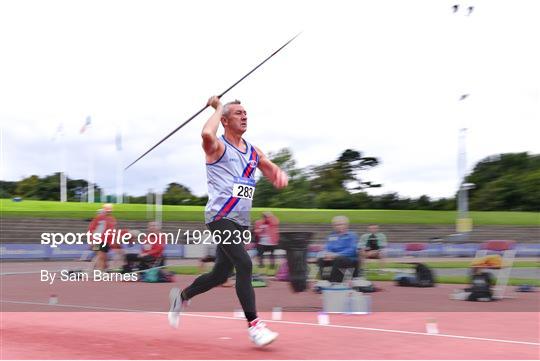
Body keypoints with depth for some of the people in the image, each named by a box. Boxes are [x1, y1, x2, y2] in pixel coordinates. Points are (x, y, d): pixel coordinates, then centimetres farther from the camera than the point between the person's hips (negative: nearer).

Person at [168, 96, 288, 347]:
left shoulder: (253, 152, 15)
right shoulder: (217, 146, -5)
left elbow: (273, 172, 21)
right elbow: (207, 134, -29)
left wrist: (280, 175, -5)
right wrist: (218, 108, -12)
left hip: (241, 222, 8)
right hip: (220, 217, -8)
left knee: (221, 274, 14)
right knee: (244, 265, -22)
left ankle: (182, 296, 38)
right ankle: (253, 325, -17)